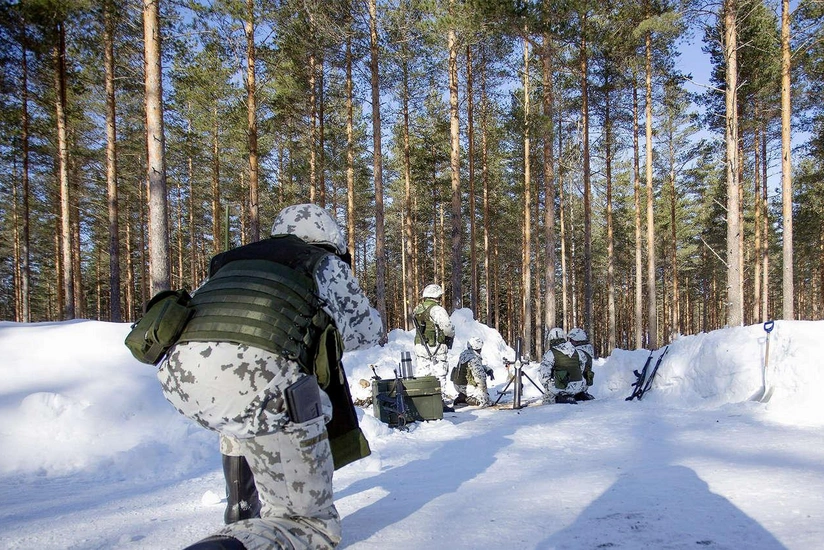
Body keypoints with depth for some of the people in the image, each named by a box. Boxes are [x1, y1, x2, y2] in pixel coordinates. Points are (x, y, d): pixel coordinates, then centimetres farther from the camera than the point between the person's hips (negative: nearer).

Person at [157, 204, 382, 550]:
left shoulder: (234, 262, 34)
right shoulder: (326, 264, 25)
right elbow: (367, 332, 36)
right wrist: (329, 328, 59)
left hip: (180, 375, 6)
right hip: (257, 378, -6)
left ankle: (242, 515, 37)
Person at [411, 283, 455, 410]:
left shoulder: (417, 309, 11)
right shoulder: (436, 309, -14)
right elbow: (447, 327, -20)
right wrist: (451, 334, 3)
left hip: (420, 346, 7)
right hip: (435, 347, -7)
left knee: (422, 373, 12)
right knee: (438, 374, 0)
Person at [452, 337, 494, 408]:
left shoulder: (464, 353, 5)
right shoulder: (474, 360, -23)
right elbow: (480, 377, -21)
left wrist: (488, 370, 5)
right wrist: (484, 391, -6)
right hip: (466, 387, -9)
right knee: (486, 402, -5)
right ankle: (464, 399, -9)